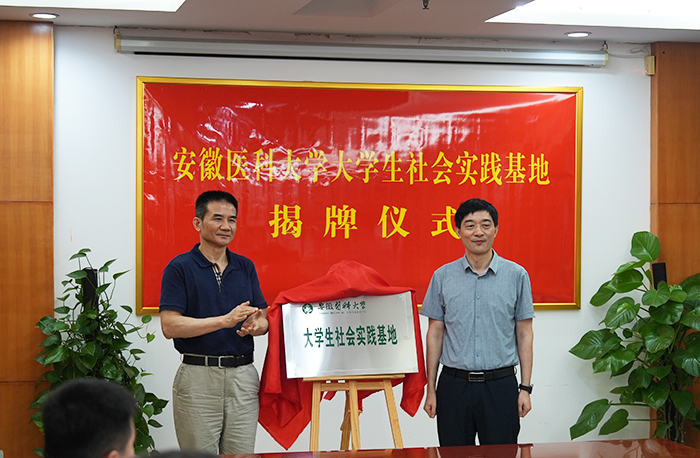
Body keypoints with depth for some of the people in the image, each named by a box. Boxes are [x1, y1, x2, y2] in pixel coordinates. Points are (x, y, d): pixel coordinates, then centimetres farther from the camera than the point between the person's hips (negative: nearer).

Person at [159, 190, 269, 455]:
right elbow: (170, 326, -13)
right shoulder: (180, 268, -4)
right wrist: (225, 320, -21)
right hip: (198, 375, -4)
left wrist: (254, 326, -14)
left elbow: (263, 320, 12)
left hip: (243, 375, 4)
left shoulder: (245, 267, 12)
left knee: (241, 454, 6)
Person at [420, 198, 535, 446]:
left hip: (500, 385, -1)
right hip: (454, 385, 1)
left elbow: (524, 334, 4)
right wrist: (431, 389, 3)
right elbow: (435, 334, 7)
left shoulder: (516, 275, 2)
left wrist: (525, 388, -2)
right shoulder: (443, 276, 4)